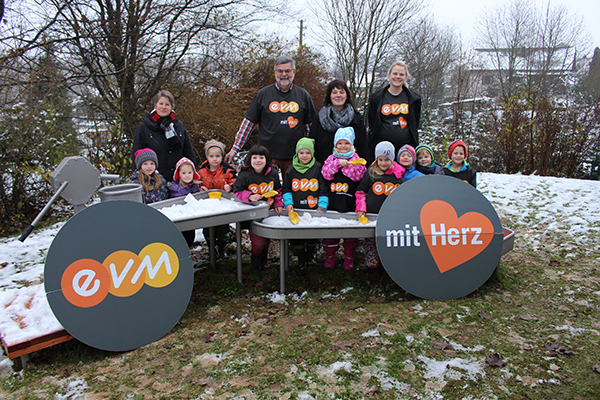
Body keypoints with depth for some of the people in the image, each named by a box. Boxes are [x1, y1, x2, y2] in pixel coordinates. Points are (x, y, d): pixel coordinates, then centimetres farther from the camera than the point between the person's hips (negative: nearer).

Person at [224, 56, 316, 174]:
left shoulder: (303, 95, 8)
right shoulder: (263, 94, 5)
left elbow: (309, 125, 12)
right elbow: (249, 122, 6)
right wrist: (235, 149, 3)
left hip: (294, 157, 1)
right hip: (267, 156, 0)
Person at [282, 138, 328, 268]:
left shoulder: (318, 168, -3)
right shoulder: (291, 170, 3)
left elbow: (324, 190, -1)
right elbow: (286, 189, 10)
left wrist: (322, 207, -10)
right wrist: (288, 203, -4)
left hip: (314, 210, -1)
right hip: (296, 210, 1)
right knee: (297, 235, 6)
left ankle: (310, 255, 35)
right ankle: (301, 259, 26)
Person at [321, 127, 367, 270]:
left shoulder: (356, 159, 3)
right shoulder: (331, 159, 7)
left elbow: (358, 175, -12)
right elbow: (326, 174, -7)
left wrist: (345, 164, -16)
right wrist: (338, 163, -17)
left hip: (350, 203, -1)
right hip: (333, 203, 1)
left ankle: (349, 257, 23)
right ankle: (330, 256, 23)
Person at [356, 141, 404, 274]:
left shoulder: (398, 177, 4)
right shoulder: (371, 174, 1)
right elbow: (360, 191, 6)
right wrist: (360, 208, -4)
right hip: (370, 216, 0)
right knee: (370, 241, 3)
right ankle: (372, 264, 18)